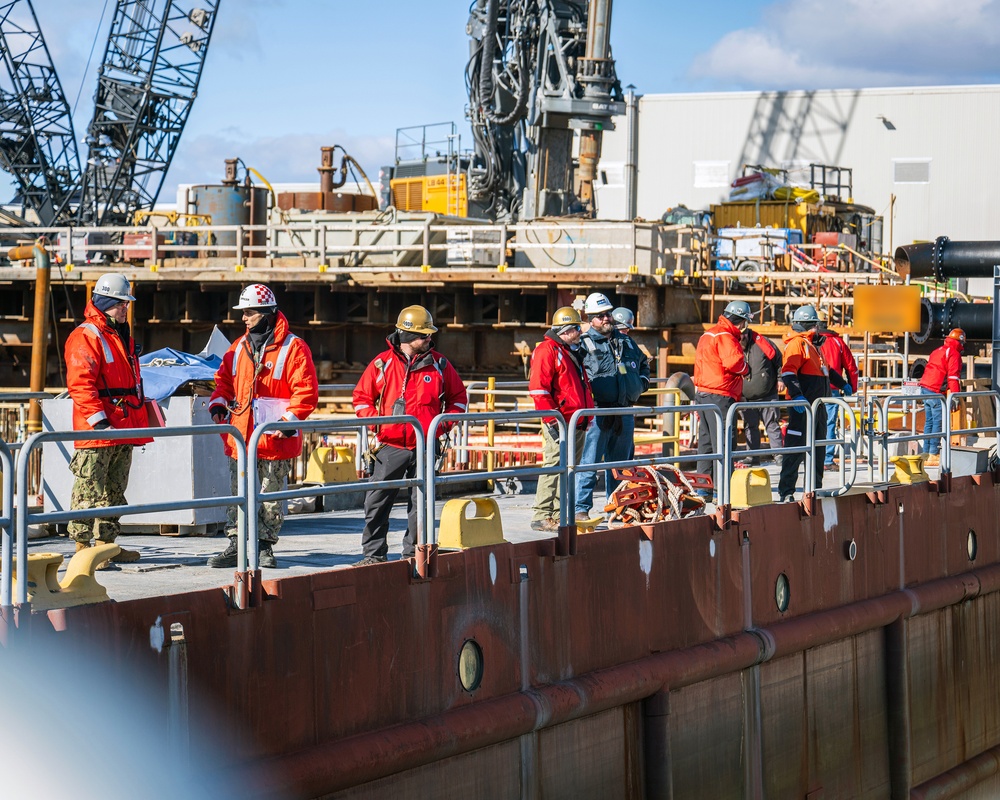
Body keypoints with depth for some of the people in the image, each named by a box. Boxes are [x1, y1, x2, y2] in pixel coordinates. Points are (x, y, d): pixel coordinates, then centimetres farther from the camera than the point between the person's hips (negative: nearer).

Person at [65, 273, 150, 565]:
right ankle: (82, 546, -4)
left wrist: (140, 422, 23)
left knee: (115, 490, 13)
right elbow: (80, 383, -18)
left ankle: (106, 543, 20)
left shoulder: (124, 337, 19)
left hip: (124, 430, 9)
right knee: (89, 491, -7)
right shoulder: (86, 337, -10)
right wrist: (99, 420, -23)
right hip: (96, 431, -9)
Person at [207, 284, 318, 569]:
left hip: (275, 438, -5)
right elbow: (224, 379, 21)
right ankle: (236, 547, 13)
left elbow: (306, 390, -11)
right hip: (240, 435, 5)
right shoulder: (239, 347, 12)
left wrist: (290, 419, -19)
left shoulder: (293, 348, -7)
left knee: (270, 497, 5)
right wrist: (218, 404, 5)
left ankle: (264, 548, 13)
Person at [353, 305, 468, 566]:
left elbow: (458, 396, 16)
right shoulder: (383, 363, 1)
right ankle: (373, 553, 8)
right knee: (377, 502, -1)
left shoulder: (439, 364, 5)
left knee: (420, 503, 6)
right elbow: (361, 396, 9)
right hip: (390, 446, -1)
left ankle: (414, 553, 15)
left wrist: (445, 424, 3)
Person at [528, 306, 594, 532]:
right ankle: (542, 516, -9)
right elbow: (538, 388, -16)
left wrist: (588, 415, 25)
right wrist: (550, 418, -20)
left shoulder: (574, 352, 22)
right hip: (559, 423, -9)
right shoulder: (547, 350, -8)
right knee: (554, 467, -11)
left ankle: (559, 516, 17)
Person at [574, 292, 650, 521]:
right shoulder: (584, 343, -2)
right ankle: (581, 508, -7)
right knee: (589, 463, -8)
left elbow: (643, 362, 35)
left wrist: (642, 382, 19)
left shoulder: (626, 342, 17)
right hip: (598, 412, -6)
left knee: (619, 463, 13)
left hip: (625, 413, 6)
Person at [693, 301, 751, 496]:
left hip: (703, 392, 10)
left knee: (707, 442, 14)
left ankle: (703, 488, 17)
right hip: (719, 397, -10)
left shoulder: (708, 334, 18)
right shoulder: (725, 337, -14)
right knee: (722, 443, -6)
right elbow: (734, 361, -26)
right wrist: (745, 370, -7)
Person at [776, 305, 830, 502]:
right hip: (802, 406, -10)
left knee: (817, 450, 14)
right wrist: (796, 395, -33)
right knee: (796, 449, -10)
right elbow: (788, 371, -22)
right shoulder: (797, 343, -9)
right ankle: (786, 492, -9)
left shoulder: (811, 345, 22)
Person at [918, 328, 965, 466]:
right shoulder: (954, 354, -7)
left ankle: (926, 453, 15)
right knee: (938, 423, -7)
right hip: (936, 392, -9)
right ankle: (933, 455, -10)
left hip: (925, 389, 9)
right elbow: (953, 377, -15)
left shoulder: (937, 351, 21)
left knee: (929, 422, 13)